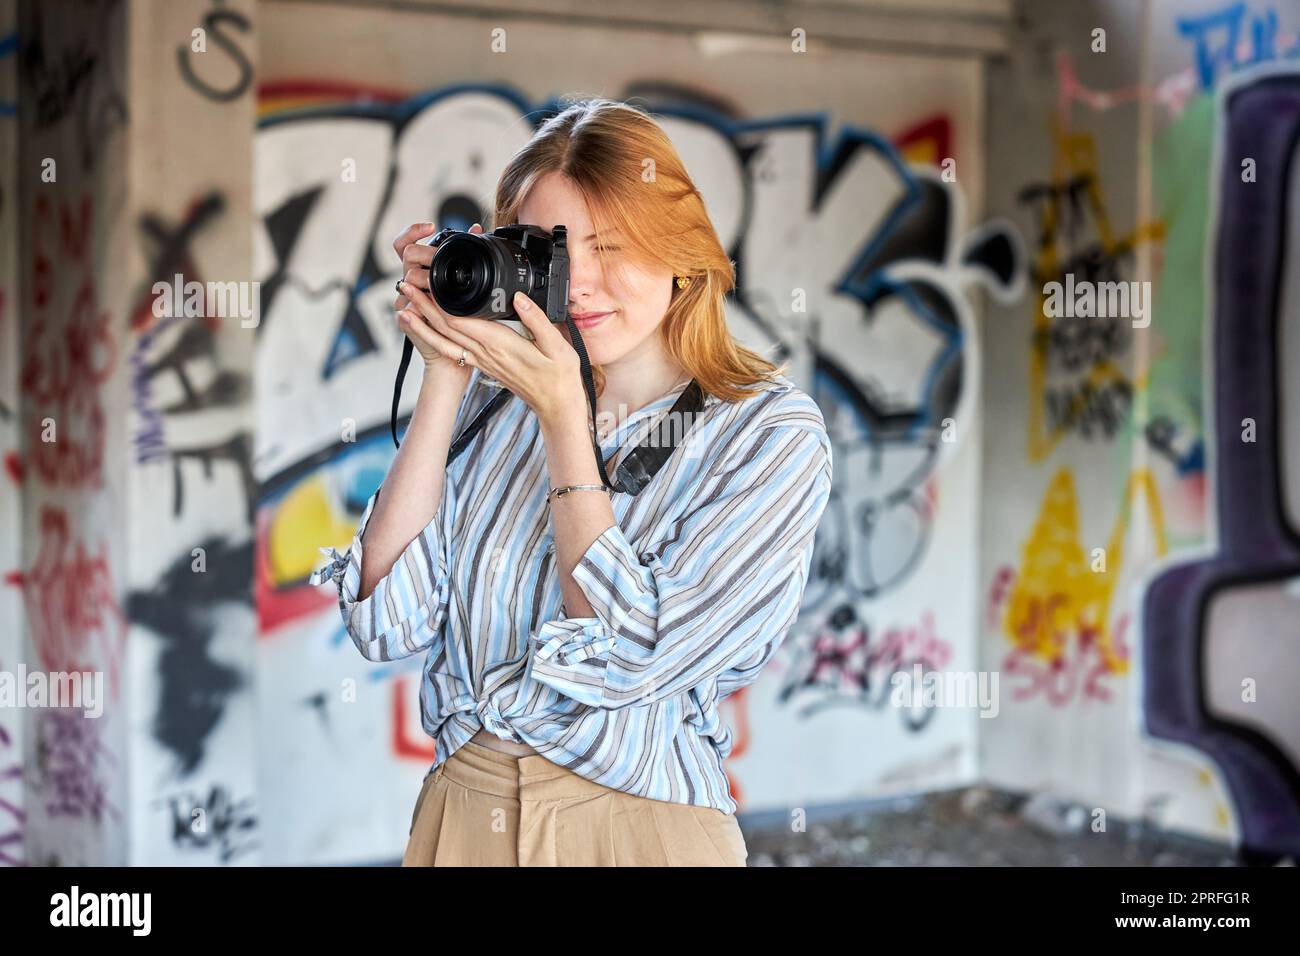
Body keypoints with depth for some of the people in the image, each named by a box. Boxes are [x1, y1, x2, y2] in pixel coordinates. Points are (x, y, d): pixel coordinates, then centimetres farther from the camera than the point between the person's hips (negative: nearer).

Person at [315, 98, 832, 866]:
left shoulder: (772, 433, -10)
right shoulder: (497, 398, -1)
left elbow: (628, 663, -19)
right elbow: (386, 623, -10)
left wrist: (565, 415, -18)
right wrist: (445, 379, -11)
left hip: (643, 829, -3)